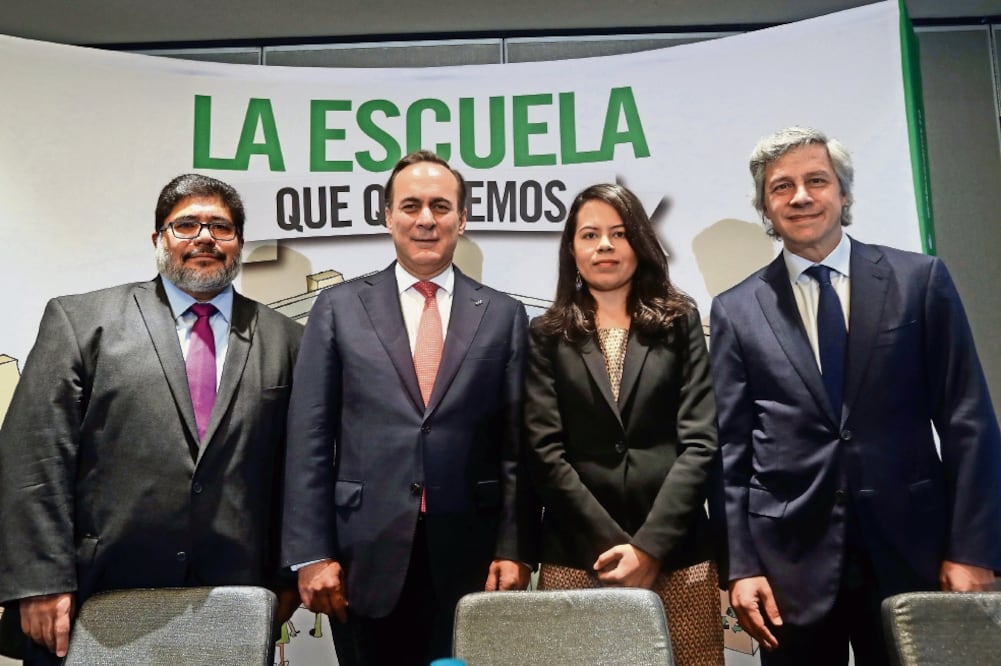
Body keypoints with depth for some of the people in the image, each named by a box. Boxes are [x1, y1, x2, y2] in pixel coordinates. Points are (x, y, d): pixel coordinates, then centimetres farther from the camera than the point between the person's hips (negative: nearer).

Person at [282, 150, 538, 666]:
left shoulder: (503, 315, 6)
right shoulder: (339, 307, 4)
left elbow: (518, 446, 3)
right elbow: (309, 440, 1)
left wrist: (515, 550, -3)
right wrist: (312, 554, -4)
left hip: (469, 557, 0)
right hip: (366, 557, 0)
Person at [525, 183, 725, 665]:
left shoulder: (679, 322, 7)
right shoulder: (547, 335, 6)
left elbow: (699, 442, -1)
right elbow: (546, 453, -2)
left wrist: (649, 545, -10)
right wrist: (613, 546, -10)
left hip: (676, 554, 1)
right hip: (577, 557, 0)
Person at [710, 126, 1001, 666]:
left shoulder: (920, 279, 2)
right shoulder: (736, 309, 3)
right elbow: (731, 448, 1)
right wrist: (741, 565, -4)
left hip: (911, 549, 0)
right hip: (791, 559, 0)